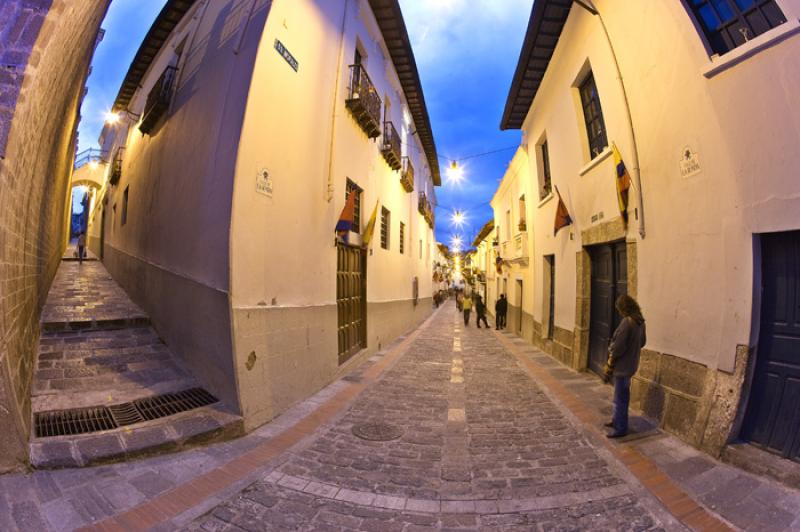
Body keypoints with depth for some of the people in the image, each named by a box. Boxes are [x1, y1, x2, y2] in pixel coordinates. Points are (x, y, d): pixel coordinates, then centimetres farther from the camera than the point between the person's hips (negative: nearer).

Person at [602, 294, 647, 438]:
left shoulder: (627, 322, -25)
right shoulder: (640, 321, 3)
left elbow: (618, 348, -23)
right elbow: (642, 341, 17)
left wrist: (609, 366, -10)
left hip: (622, 366, -9)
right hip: (630, 364, 9)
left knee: (620, 399, 3)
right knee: (622, 397, 21)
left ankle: (620, 428, 13)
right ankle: (617, 420, 35)